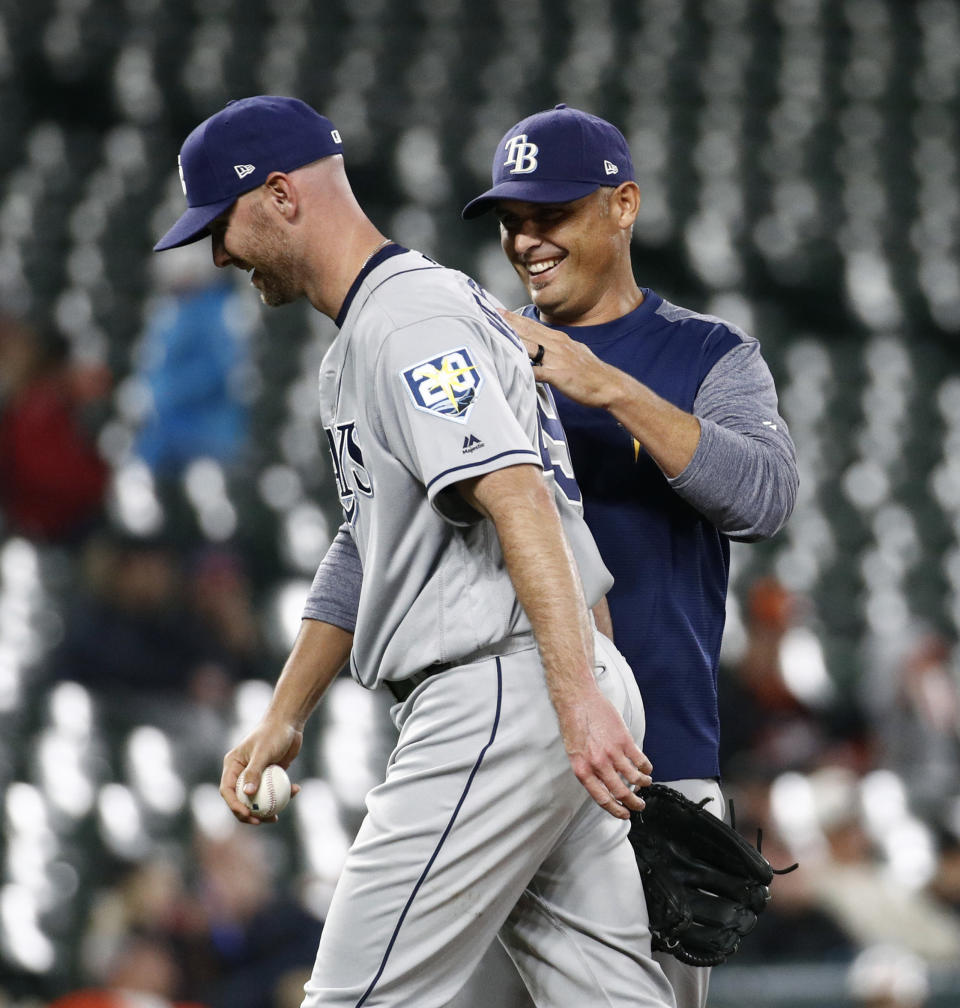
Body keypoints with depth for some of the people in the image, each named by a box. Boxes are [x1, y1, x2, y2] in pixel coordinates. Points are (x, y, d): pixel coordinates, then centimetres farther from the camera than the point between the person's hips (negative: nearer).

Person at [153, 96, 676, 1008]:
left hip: (498, 699, -11)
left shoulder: (410, 319, -12)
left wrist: (579, 700, -33)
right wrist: (284, 718, 29)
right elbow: (380, 554, 31)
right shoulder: (361, 340, 23)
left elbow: (519, 500, -24)